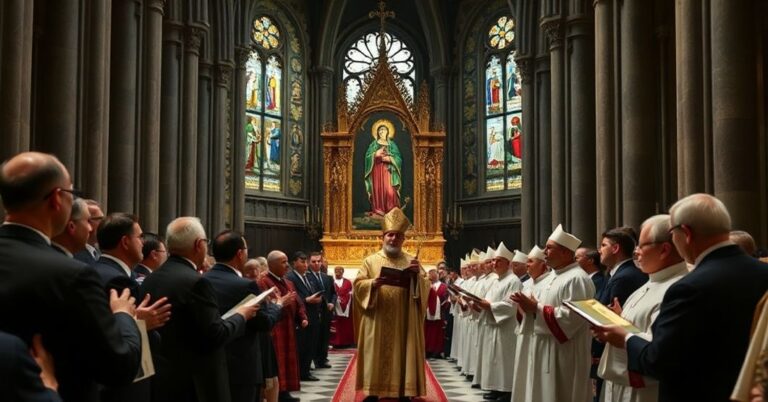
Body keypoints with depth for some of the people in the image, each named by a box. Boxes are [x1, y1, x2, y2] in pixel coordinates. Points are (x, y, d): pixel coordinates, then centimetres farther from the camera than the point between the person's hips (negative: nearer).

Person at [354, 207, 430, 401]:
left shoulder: (412, 261, 11)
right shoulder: (371, 260, 6)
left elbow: (425, 287, 4)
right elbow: (358, 285, -1)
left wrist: (418, 275, -15)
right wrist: (373, 283, -19)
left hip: (404, 323, 1)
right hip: (377, 323, -1)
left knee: (403, 356, 1)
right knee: (376, 357, 0)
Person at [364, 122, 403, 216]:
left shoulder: (392, 144, 10)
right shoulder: (374, 144, 10)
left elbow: (398, 158, 4)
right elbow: (368, 156, 2)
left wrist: (389, 158, -13)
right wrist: (376, 154, -13)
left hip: (388, 170, 0)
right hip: (377, 170, 0)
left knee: (389, 190, -10)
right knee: (378, 189, -6)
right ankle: (378, 210, -4)